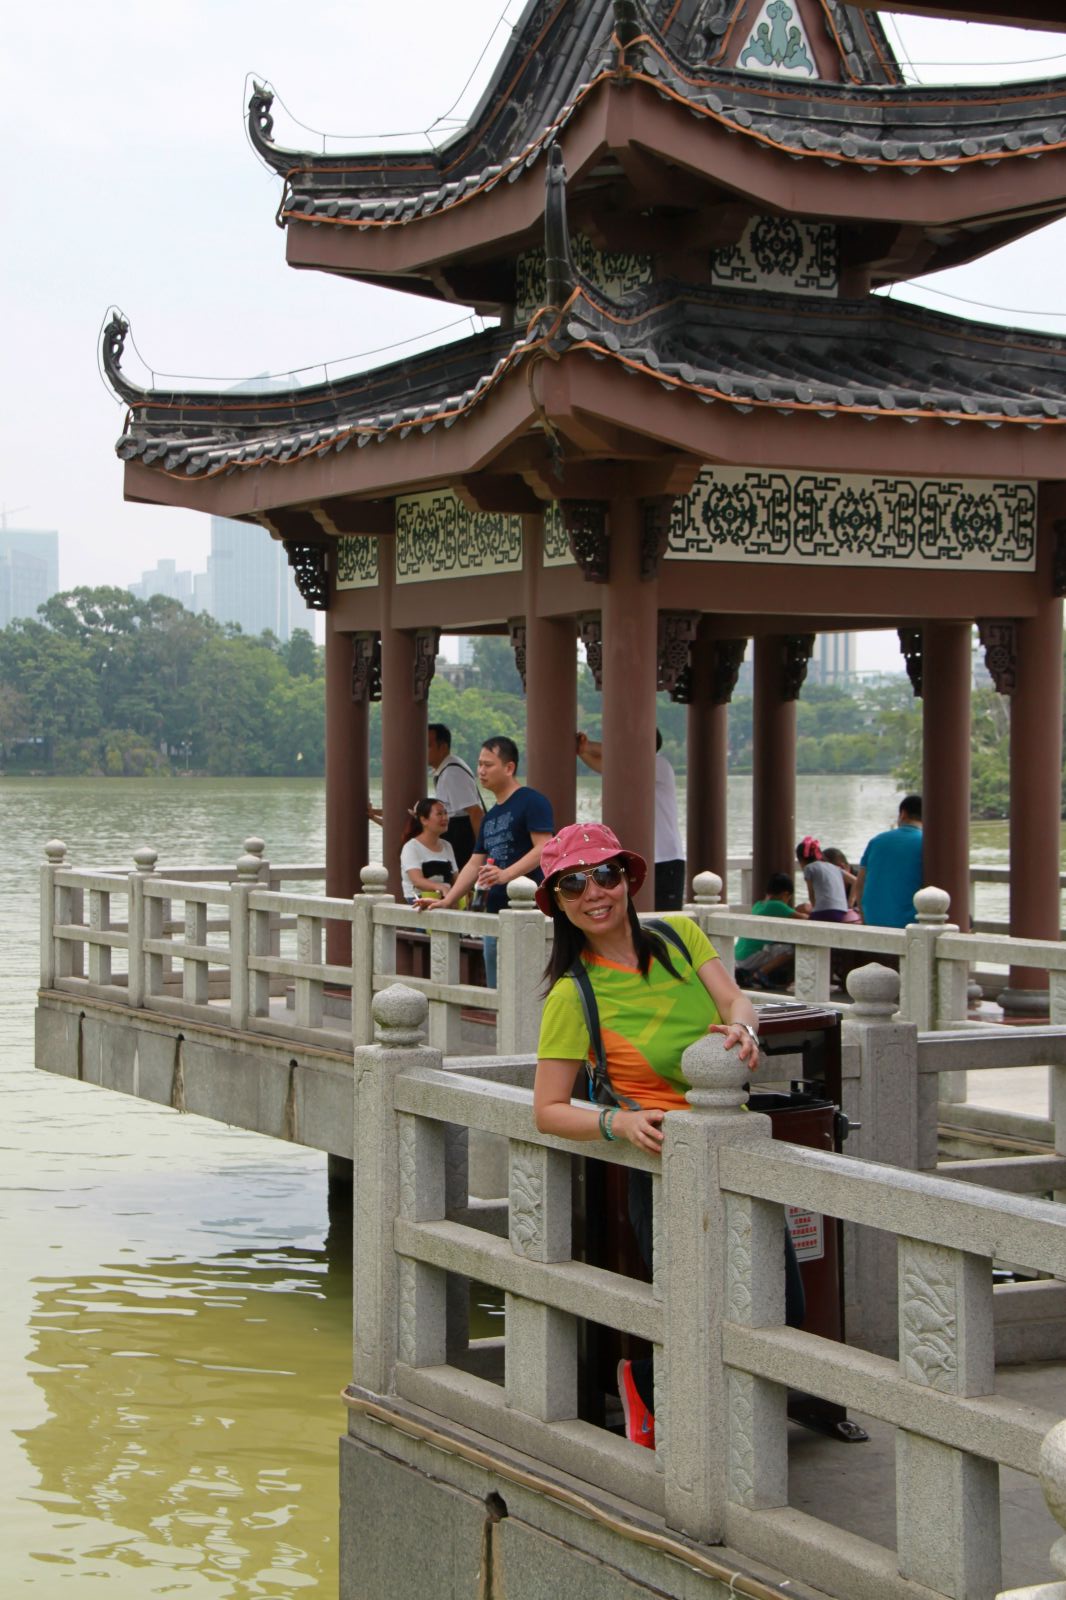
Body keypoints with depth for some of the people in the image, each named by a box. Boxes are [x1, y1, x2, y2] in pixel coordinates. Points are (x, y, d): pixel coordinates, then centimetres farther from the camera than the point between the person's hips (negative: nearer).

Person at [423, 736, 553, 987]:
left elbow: (544, 849, -17)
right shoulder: (490, 816, 20)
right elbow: (475, 864, 21)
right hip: (495, 914, 9)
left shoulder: (531, 801, -7)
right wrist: (446, 901, 13)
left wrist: (506, 874, -30)